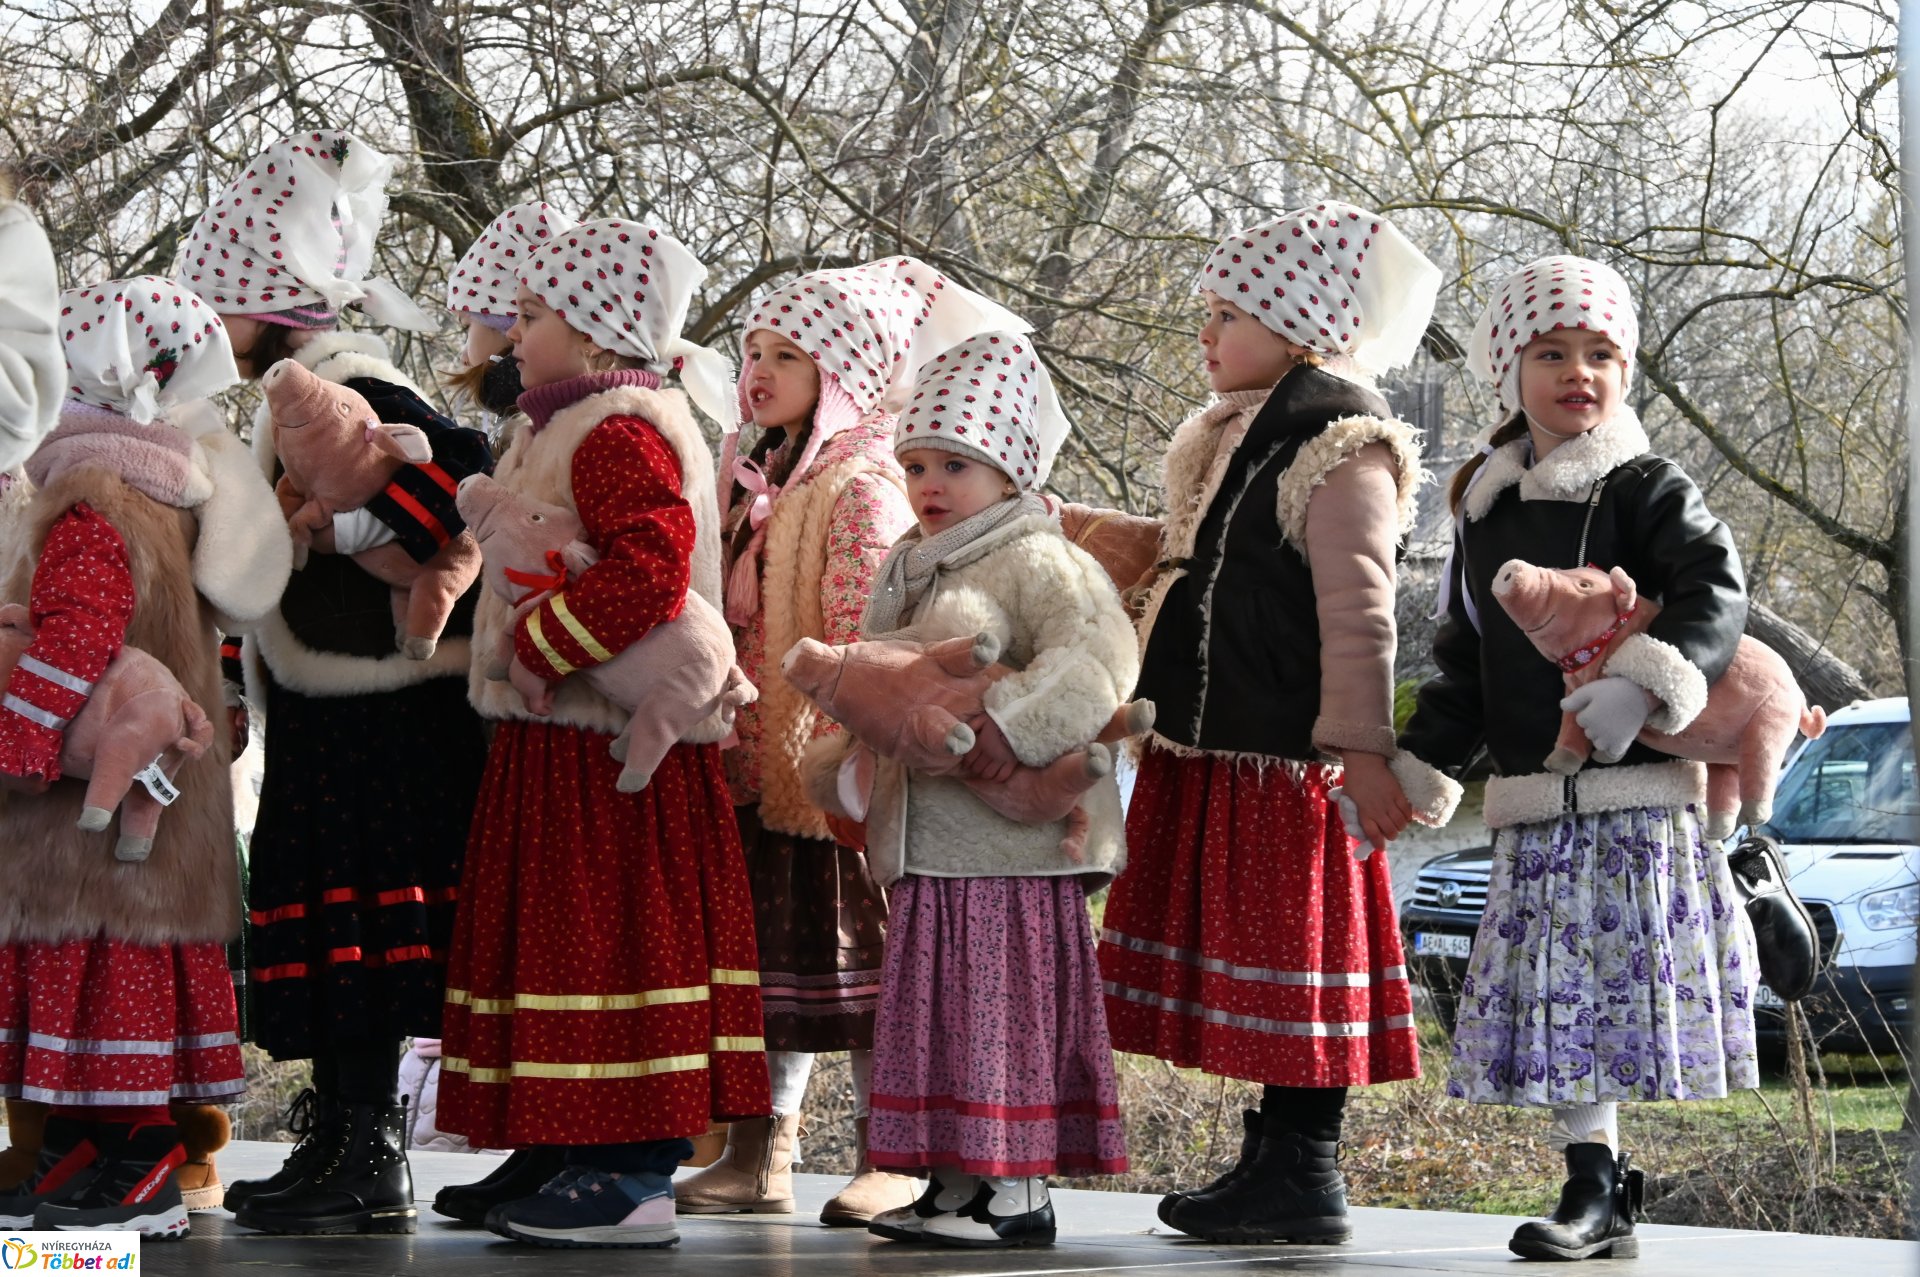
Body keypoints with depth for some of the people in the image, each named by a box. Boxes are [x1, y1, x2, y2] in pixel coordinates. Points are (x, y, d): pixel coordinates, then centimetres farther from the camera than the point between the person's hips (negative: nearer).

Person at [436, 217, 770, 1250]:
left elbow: (648, 572, -28)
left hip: (613, 753, -11)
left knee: (613, 947, -8)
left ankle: (635, 1185, -6)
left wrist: (535, 648, -21)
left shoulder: (619, 432, -15)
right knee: (577, 943, 12)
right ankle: (602, 1163, 17)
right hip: (565, 746, 11)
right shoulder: (567, 430, 19)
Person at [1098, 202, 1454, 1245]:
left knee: (1291, 959, -6)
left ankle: (1304, 1174, -2)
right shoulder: (1232, 438, 18)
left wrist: (1363, 749, -23)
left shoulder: (1338, 445, -12)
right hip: (1212, 753, 10)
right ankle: (1271, 1160, 19)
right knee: (1255, 965, 13)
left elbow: (1359, 611, -18)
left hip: (1283, 758, -10)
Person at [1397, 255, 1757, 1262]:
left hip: (1637, 793, -6)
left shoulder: (1646, 490, -1)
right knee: (1554, 998, 5)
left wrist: (1645, 680, -31)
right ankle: (1594, 1189, 11)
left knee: (1635, 990, -8)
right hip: (1533, 809, 6)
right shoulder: (1487, 515, 16)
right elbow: (1464, 669, 22)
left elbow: (1714, 593, -17)